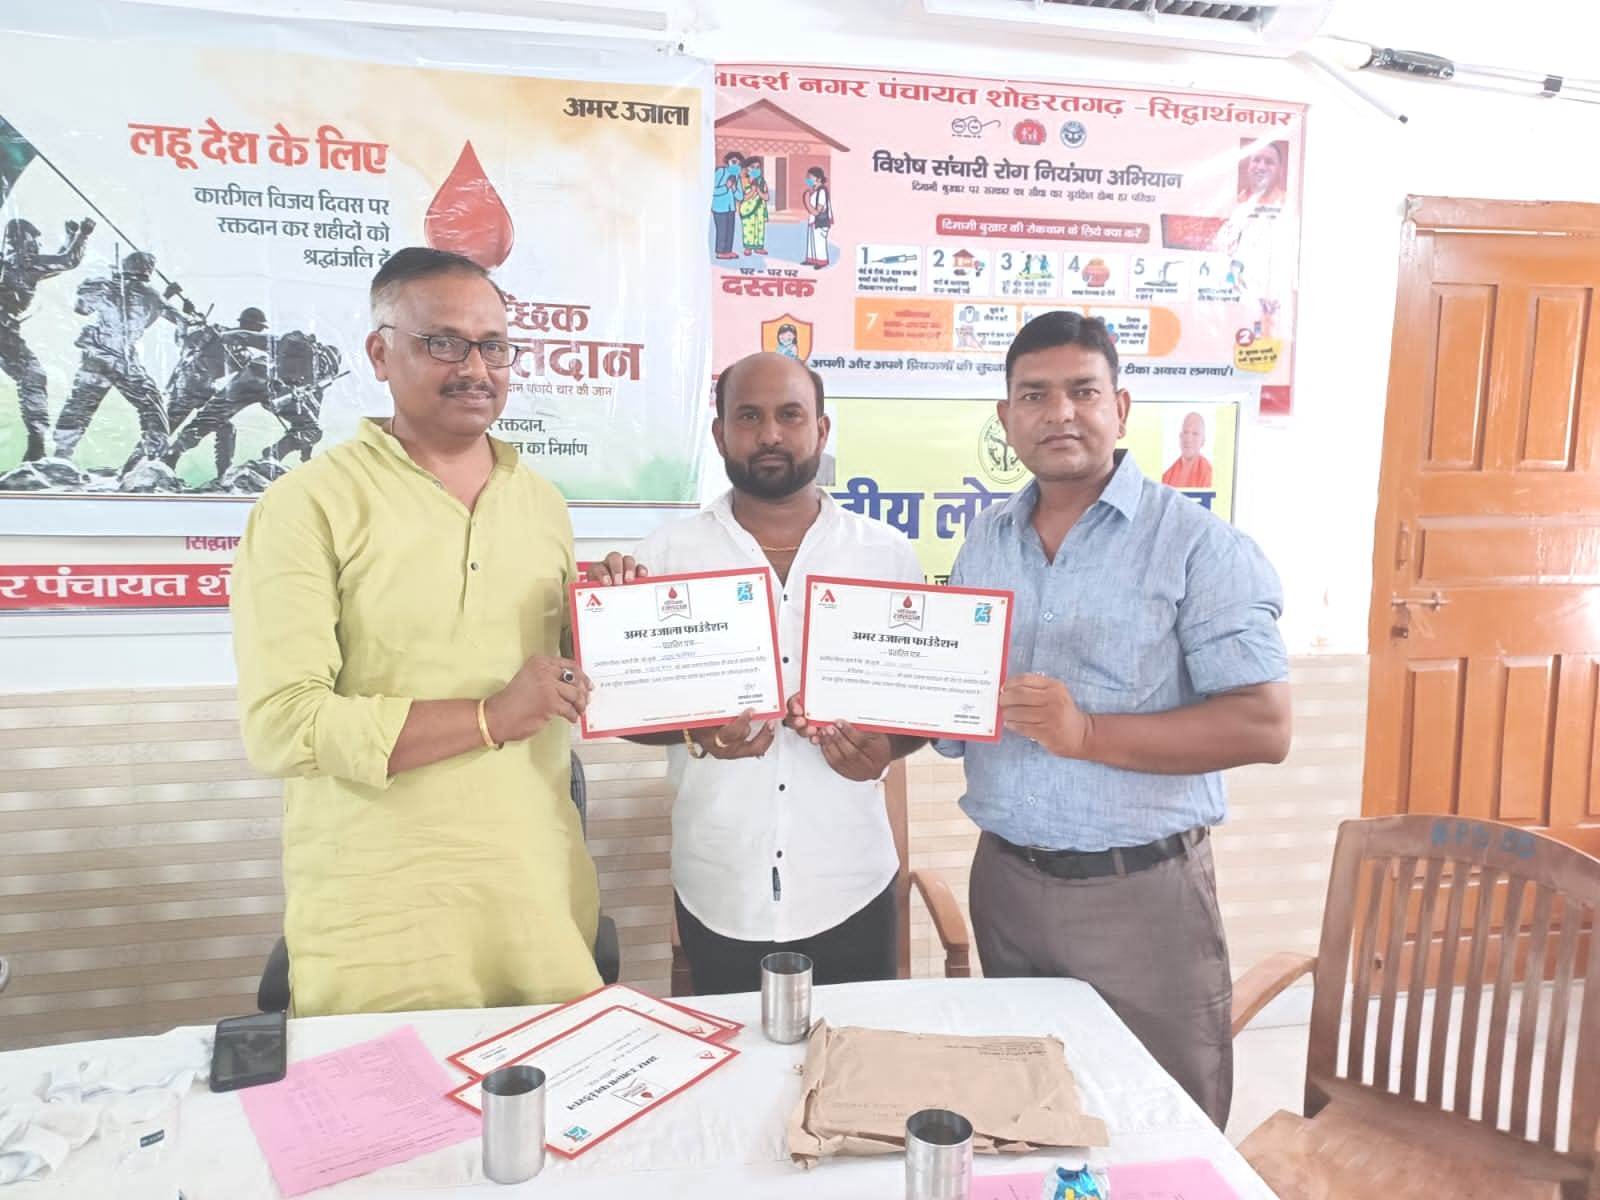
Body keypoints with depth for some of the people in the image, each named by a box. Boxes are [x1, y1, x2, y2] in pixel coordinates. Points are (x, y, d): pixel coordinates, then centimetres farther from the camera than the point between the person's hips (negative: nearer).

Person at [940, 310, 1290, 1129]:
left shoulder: (1197, 546, -11)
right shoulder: (984, 542, 7)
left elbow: (1263, 727, -16)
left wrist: (1089, 733, -25)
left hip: (1140, 892, -5)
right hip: (1004, 879, 5)